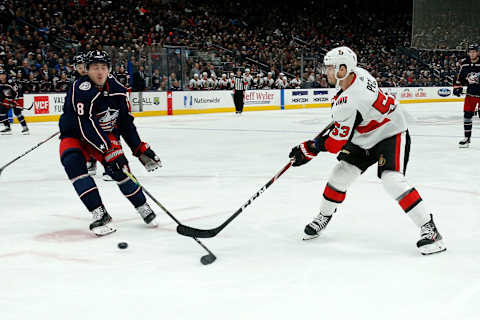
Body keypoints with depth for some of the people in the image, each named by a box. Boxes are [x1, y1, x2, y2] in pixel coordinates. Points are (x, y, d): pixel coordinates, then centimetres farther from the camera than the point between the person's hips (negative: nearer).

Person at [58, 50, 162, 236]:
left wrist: (140, 149, -1)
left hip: (106, 135, 4)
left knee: (119, 168, -13)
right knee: (73, 163, -29)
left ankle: (143, 207, 9)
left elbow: (126, 122, 3)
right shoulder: (81, 90, -26)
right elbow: (86, 126, -33)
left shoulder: (117, 89, -7)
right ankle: (100, 214, -27)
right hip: (75, 136, -3)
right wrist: (109, 149, -38)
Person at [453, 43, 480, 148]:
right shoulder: (464, 63, 2)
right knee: (467, 115, 3)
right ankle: (467, 138, 12)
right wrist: (457, 87, 8)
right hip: (470, 93, 5)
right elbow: (460, 76, 16)